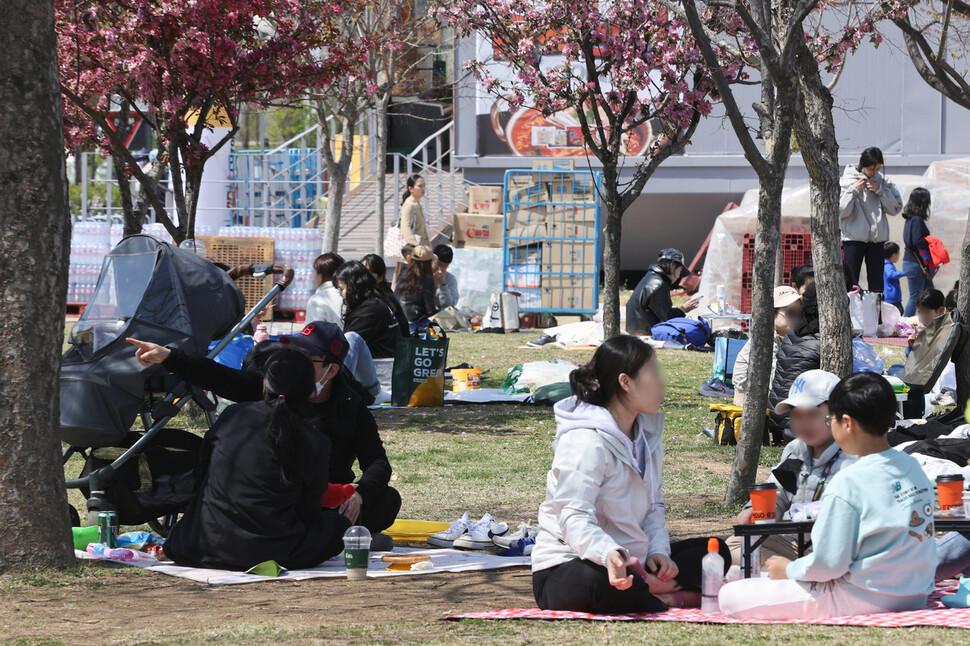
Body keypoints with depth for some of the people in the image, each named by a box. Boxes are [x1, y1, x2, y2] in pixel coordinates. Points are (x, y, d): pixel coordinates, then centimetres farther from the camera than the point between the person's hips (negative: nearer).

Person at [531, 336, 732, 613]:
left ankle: (652, 588, -15)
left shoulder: (648, 436, 10)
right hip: (565, 567, -9)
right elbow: (575, 518, -31)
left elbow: (653, 505, 13)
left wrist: (658, 551, -7)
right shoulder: (586, 444, -20)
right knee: (607, 585, -42)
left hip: (627, 561, 9)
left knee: (714, 551, 5)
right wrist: (608, 554, -50)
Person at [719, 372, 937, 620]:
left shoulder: (847, 483, -19)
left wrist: (789, 569, 1)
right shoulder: (914, 467, 4)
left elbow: (829, 564, -19)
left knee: (731, 597, -8)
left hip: (864, 599, -9)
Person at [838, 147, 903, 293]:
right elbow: (840, 211, -8)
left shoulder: (882, 181, 7)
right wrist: (853, 190, -13)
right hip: (854, 236, -3)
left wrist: (880, 190, -7)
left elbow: (896, 207, 2)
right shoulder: (847, 179, -2)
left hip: (877, 237, 3)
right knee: (851, 282, -6)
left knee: (877, 283, 5)